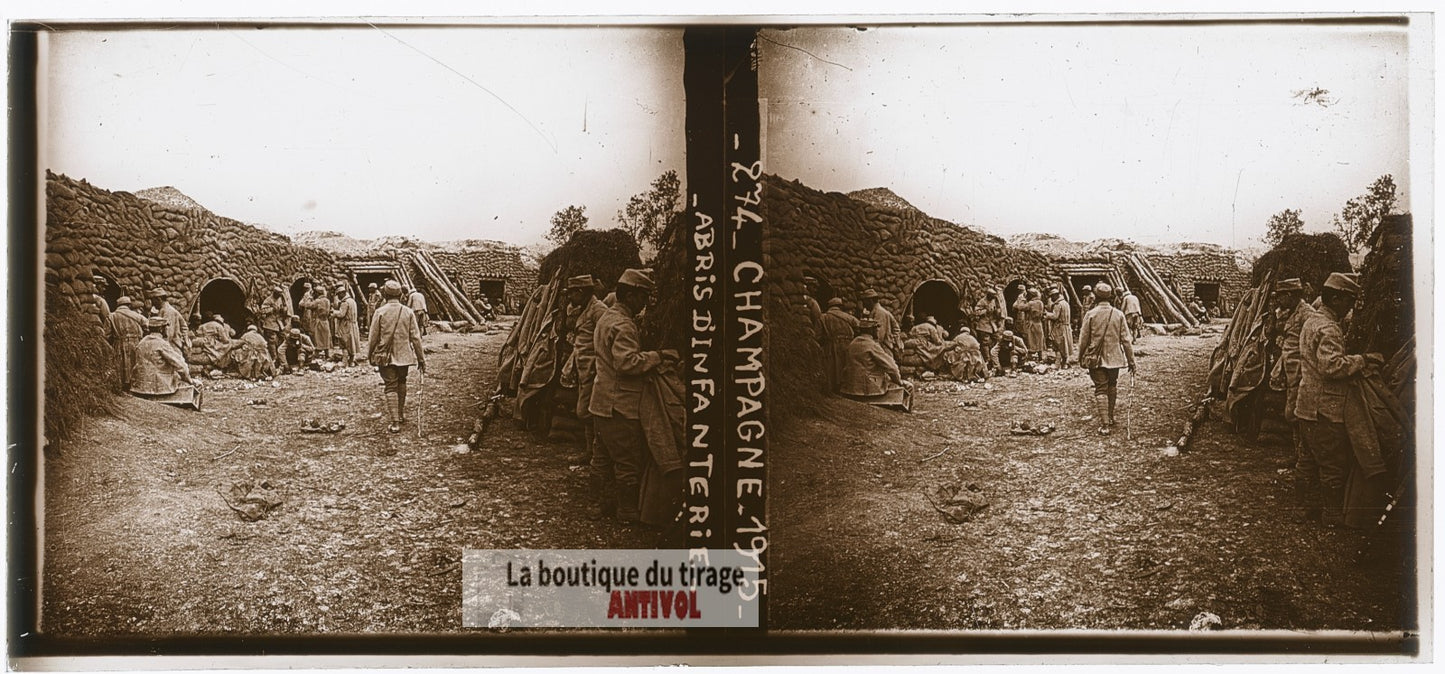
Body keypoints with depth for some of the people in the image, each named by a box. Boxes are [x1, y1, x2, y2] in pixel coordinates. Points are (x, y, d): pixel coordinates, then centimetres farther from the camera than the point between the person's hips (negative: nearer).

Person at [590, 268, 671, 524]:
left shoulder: (606, 317, 14)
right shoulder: (622, 325, -20)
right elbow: (627, 362, -30)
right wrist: (656, 356, -20)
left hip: (603, 402, 10)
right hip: (620, 404, -10)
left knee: (608, 455, 20)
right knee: (629, 460, 0)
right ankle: (628, 511, 8)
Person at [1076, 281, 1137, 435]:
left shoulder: (1091, 314, -8)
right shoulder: (1118, 314, -3)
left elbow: (1083, 339, -3)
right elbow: (1126, 340, -2)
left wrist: (1081, 357, 12)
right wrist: (1131, 361, 4)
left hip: (1096, 359, -2)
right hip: (1114, 358, 2)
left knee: (1101, 390, 0)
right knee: (1112, 387, 20)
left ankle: (1105, 424, -9)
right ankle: (1110, 418, 33)